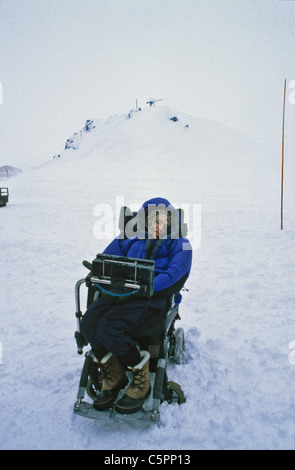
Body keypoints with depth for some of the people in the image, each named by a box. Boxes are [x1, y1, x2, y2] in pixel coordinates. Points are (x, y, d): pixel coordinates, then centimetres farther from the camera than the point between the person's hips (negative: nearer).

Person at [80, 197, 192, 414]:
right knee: (89, 321, -23)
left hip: (152, 298, -5)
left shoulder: (179, 245, 12)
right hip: (121, 292, 5)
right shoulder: (132, 240, 25)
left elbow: (174, 276, -5)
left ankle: (141, 379, -5)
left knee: (108, 327, -28)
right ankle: (112, 376, 0)